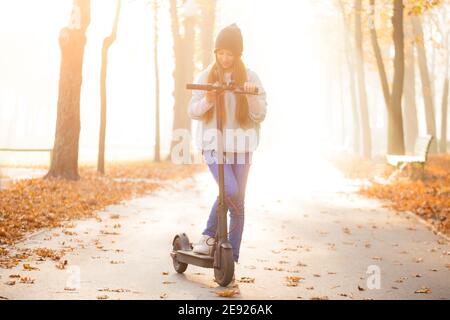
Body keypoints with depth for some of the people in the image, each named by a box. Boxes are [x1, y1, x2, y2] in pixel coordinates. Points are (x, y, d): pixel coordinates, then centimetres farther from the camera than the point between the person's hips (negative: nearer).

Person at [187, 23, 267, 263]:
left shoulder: (250, 78, 2)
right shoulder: (206, 76, 3)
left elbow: (260, 116, -1)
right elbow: (193, 112, 4)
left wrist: (252, 96, -20)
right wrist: (207, 101, -16)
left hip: (240, 147, 2)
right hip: (212, 145, -2)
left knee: (238, 202, 3)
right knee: (230, 191, -24)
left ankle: (232, 257, 13)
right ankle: (210, 234, 0)